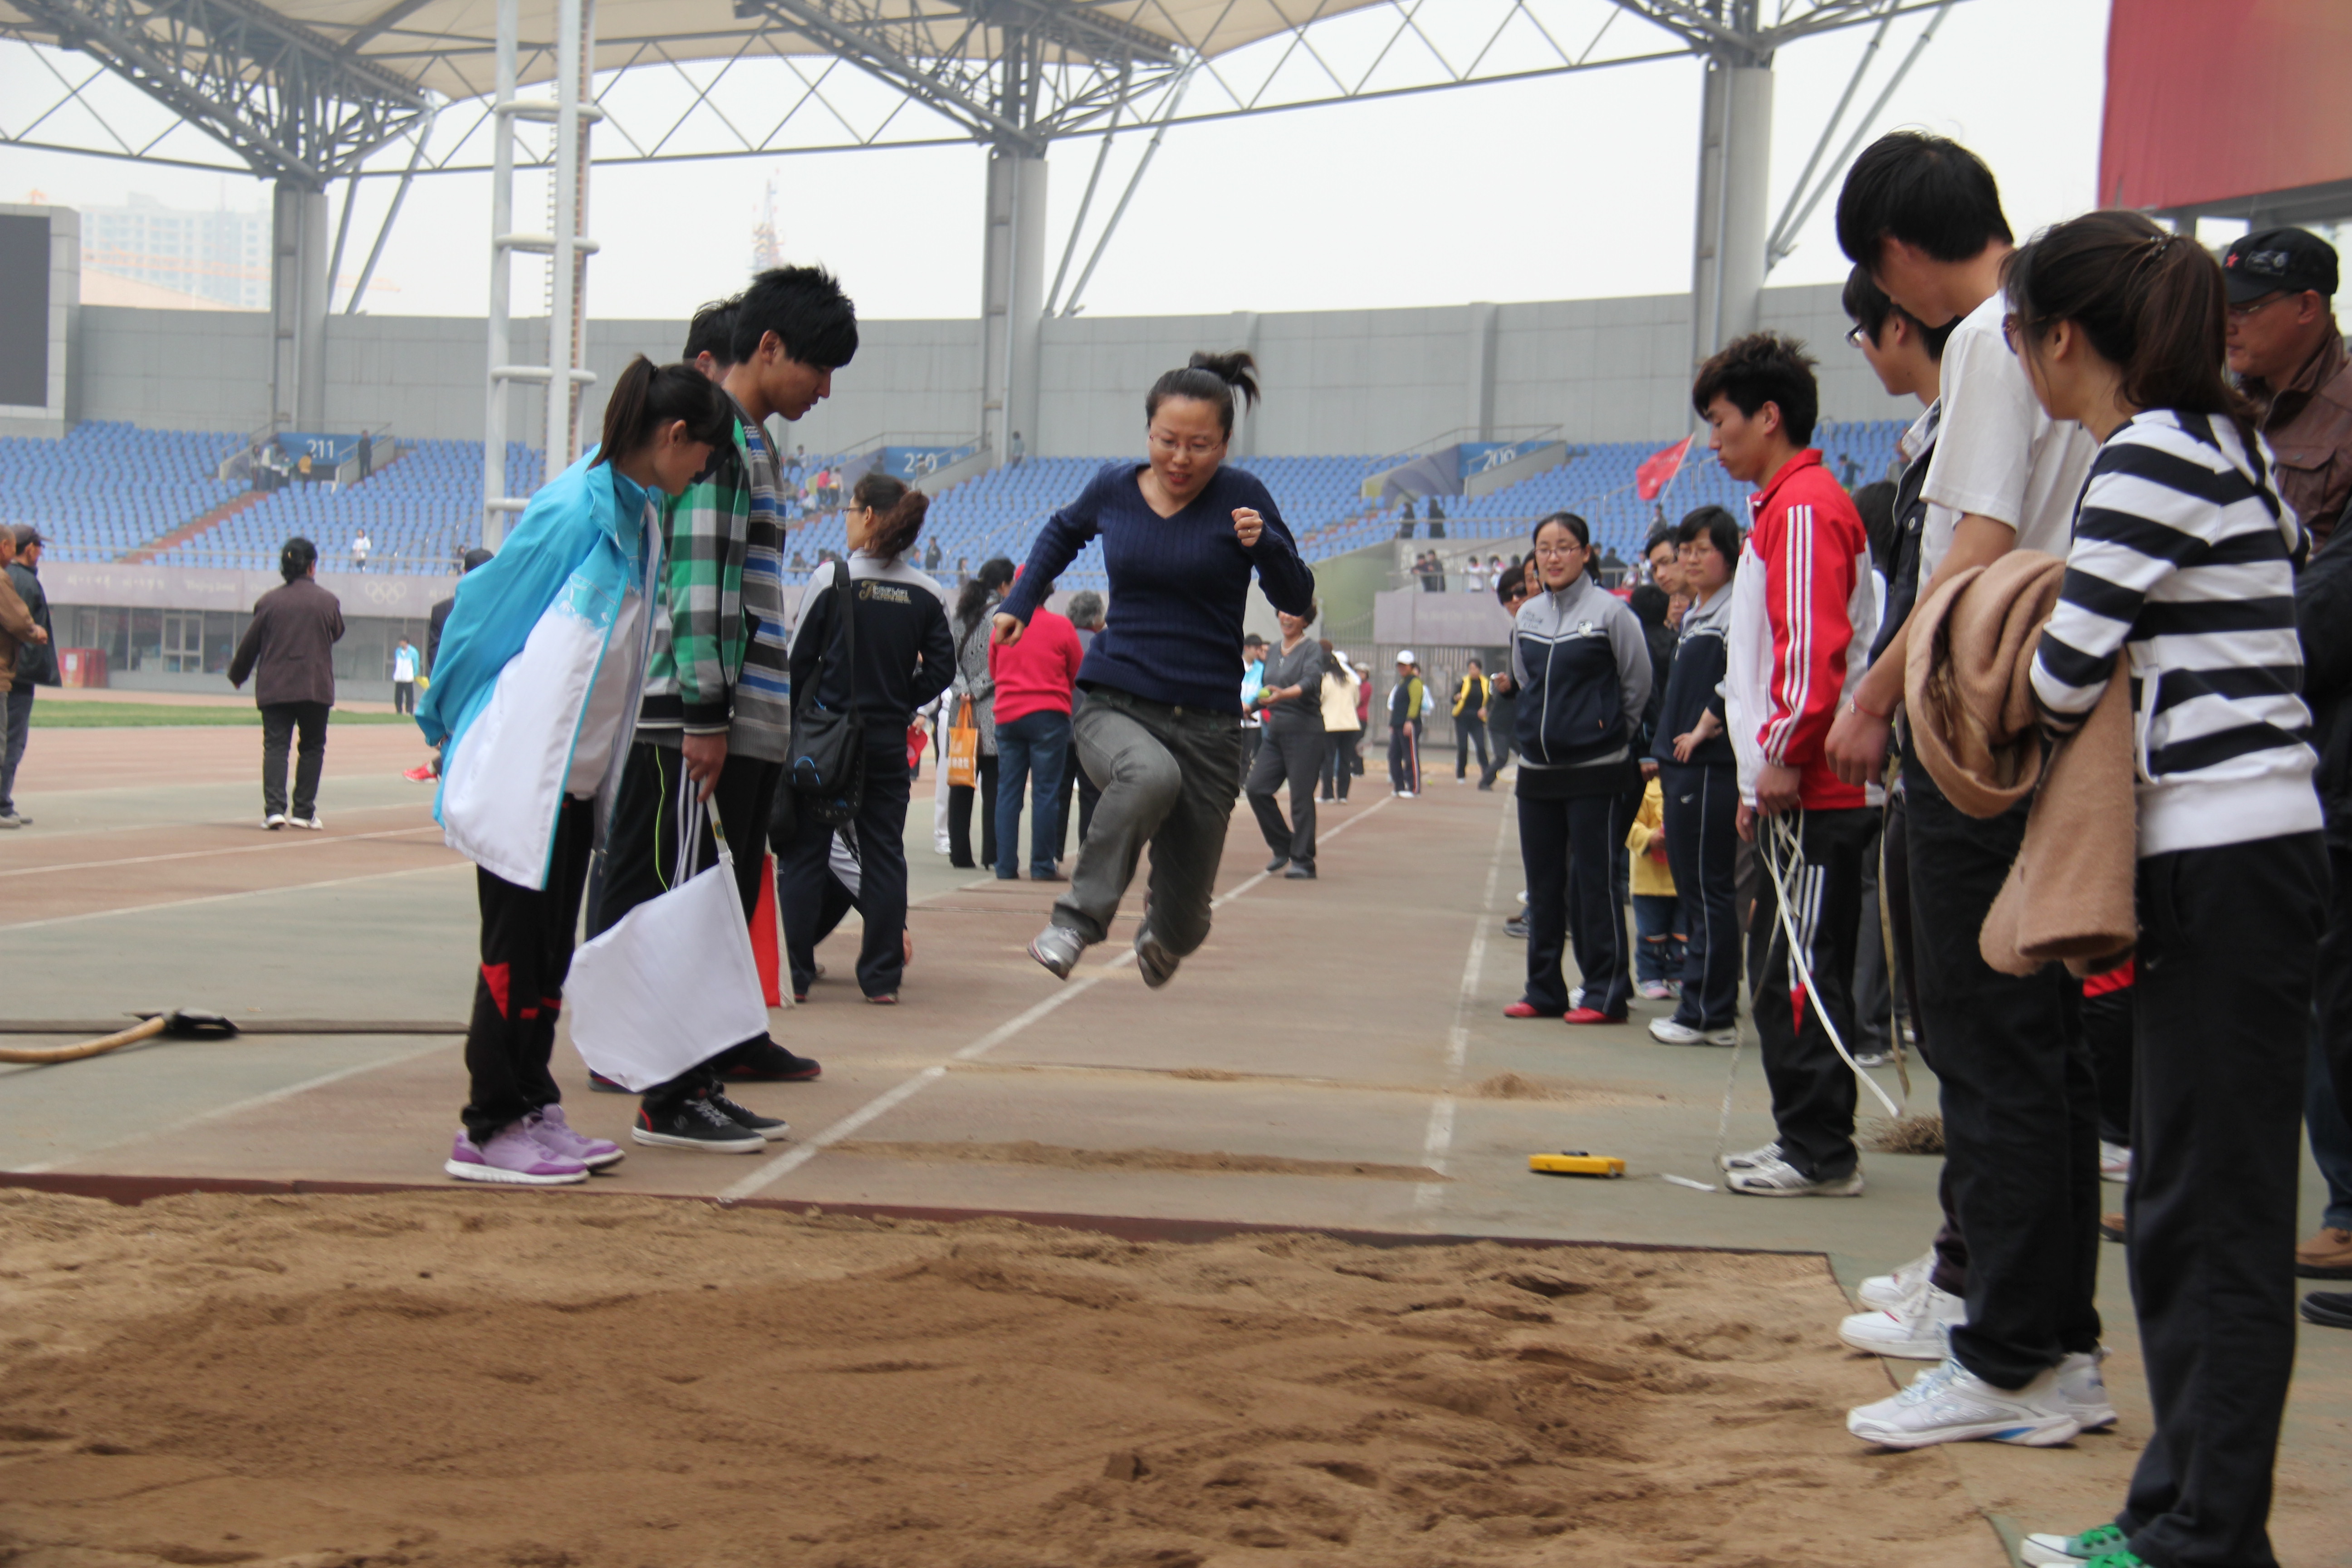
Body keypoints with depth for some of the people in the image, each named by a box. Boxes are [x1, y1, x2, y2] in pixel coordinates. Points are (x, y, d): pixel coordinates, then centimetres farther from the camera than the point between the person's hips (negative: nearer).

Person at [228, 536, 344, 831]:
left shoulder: (269, 601, 0)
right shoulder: (328, 601, -1)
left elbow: (249, 643, 5)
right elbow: (337, 634, 15)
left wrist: (237, 675, 21)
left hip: (274, 687, 0)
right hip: (316, 686, 0)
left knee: (275, 746, 0)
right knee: (312, 747, 11)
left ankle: (274, 809, -14)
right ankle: (304, 812, 8)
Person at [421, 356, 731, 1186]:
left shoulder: (639, 512, 11)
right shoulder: (576, 508, -16)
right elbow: (486, 606, -10)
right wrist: (448, 724, 0)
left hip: (576, 772, 9)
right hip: (524, 771, -9)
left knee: (549, 951, 13)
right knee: (516, 948, -3)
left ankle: (533, 1109, 21)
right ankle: (488, 1131, 3)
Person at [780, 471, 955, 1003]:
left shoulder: (831, 581, -9)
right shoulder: (928, 595, 0)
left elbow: (798, 660, -5)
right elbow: (941, 670, 1)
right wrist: (898, 702, 12)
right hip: (889, 740, 3)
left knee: (804, 853, 5)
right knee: (884, 855, 9)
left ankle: (793, 973, 4)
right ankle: (882, 976, 8)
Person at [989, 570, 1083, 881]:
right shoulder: (1061, 627, -5)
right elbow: (1078, 675, 6)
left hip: (1007, 716, 3)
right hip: (1049, 715, -3)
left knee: (1008, 792, 6)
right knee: (1046, 792, 0)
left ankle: (1006, 866, 4)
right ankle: (1043, 865, -1)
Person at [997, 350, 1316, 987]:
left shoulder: (1241, 497, -5)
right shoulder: (1113, 488, 1)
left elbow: (1297, 601, -3)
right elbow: (1064, 531, 25)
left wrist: (1263, 544, -21)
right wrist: (1020, 602, 16)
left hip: (1206, 719, 0)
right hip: (1114, 702, 0)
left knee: (1184, 923, 6)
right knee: (1150, 774, -40)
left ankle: (1161, 930, 46)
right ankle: (1079, 919, -27)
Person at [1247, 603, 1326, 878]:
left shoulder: (1312, 649, -5)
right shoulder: (1275, 651, 15)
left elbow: (1311, 682, -24)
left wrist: (1284, 694, -39)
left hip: (1304, 732, -7)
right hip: (1275, 731, 7)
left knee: (1301, 798, -5)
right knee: (1256, 789, -1)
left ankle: (1303, 862, 2)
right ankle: (1283, 848, 14)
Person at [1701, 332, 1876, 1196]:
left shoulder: (1804, 507, -12)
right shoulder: (1784, 507, 21)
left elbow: (1816, 645, -21)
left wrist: (1784, 755, -18)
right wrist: (1761, 777, 23)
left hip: (1811, 795, -11)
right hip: (1794, 791, 11)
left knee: (1798, 974, -7)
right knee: (1787, 972, 13)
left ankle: (1819, 1151, -4)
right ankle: (1808, 1142, 18)